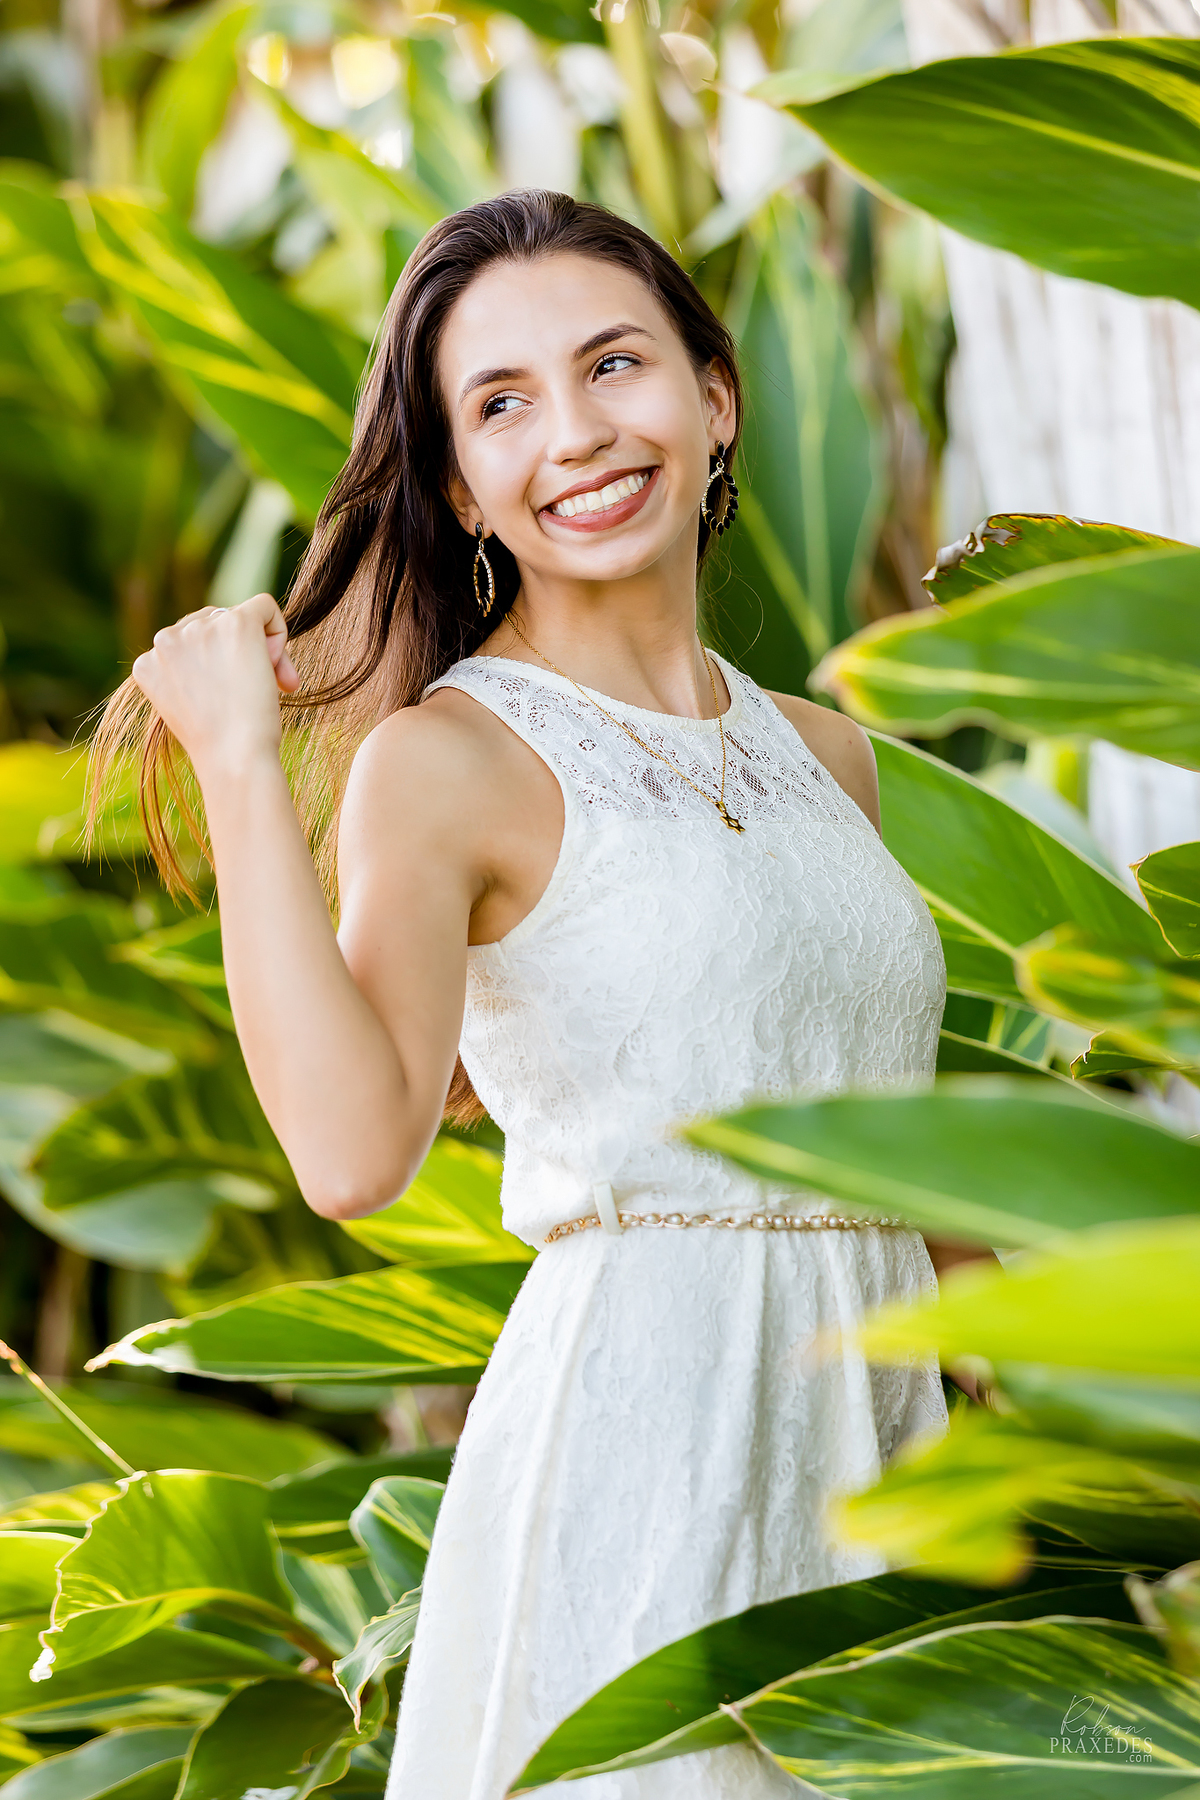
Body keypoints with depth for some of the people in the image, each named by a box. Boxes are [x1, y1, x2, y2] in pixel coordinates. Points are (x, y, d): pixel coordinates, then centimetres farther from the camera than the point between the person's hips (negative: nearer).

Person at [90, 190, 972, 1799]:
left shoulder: (827, 755, 12)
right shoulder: (447, 760, -7)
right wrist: (238, 764, -20)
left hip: (893, 1424, 6)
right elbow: (354, 1152, -23)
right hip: (643, 1426, -6)